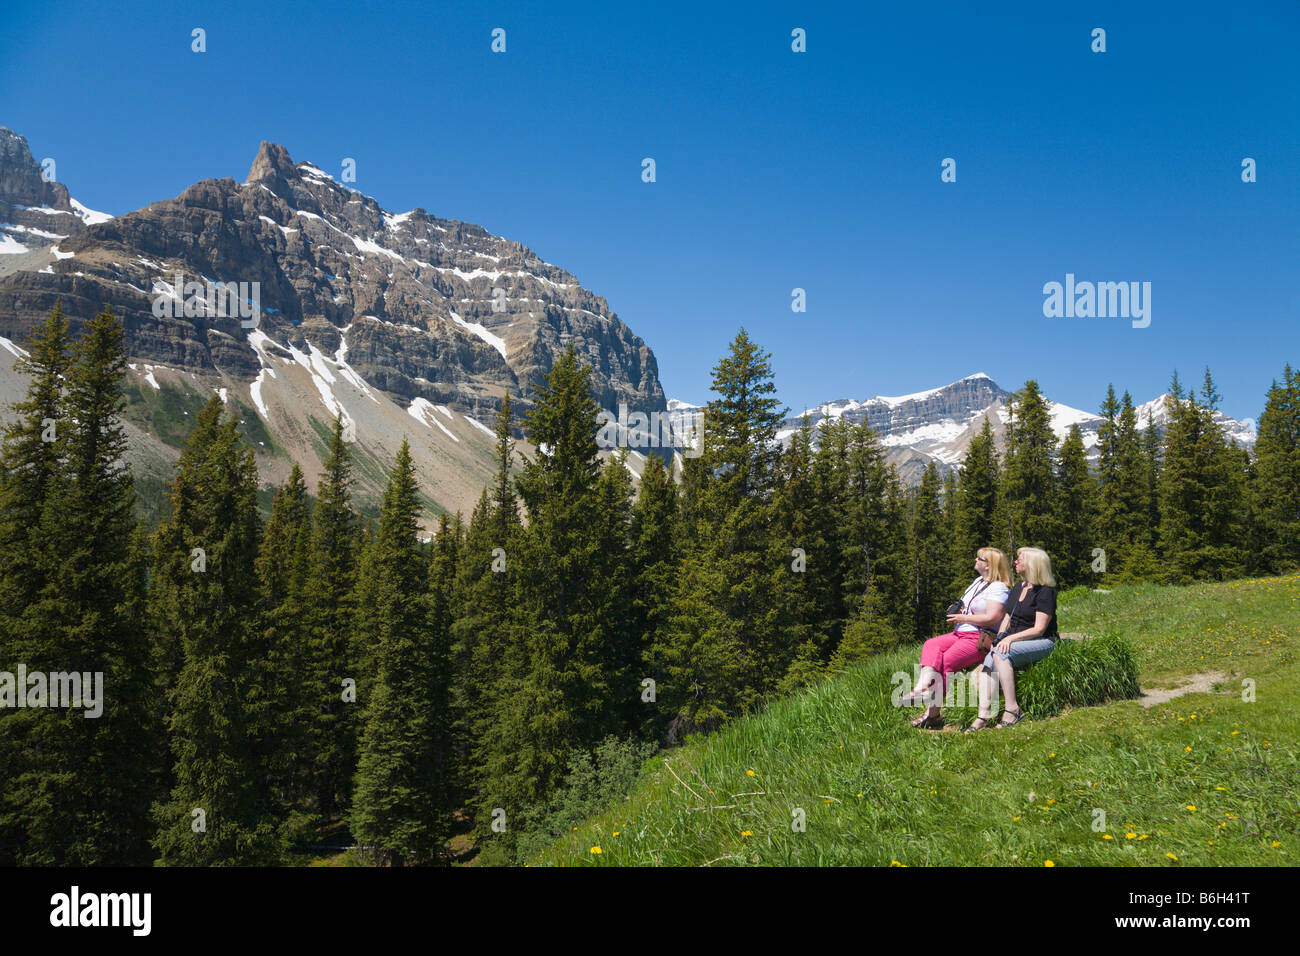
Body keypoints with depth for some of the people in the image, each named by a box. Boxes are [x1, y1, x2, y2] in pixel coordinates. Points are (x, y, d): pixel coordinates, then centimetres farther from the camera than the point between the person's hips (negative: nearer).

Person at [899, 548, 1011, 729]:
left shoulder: (998, 588, -9)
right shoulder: (978, 581, 22)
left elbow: (992, 617, -20)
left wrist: (963, 618, -11)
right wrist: (958, 610, 10)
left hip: (980, 638, -9)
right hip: (961, 633, 9)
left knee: (947, 660, -26)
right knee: (931, 645, -16)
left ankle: (933, 712, -21)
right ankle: (923, 687, -37)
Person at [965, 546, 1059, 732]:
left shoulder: (1045, 591, -8)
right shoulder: (1018, 588, 19)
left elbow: (1039, 629, -14)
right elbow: (1007, 618, 21)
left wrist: (1010, 638, -21)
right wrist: (1000, 638, 2)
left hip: (1042, 643, -7)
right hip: (1016, 641, 7)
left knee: (1000, 654, -32)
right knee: (987, 661, -21)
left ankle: (1012, 710, -30)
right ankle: (984, 715, -31)